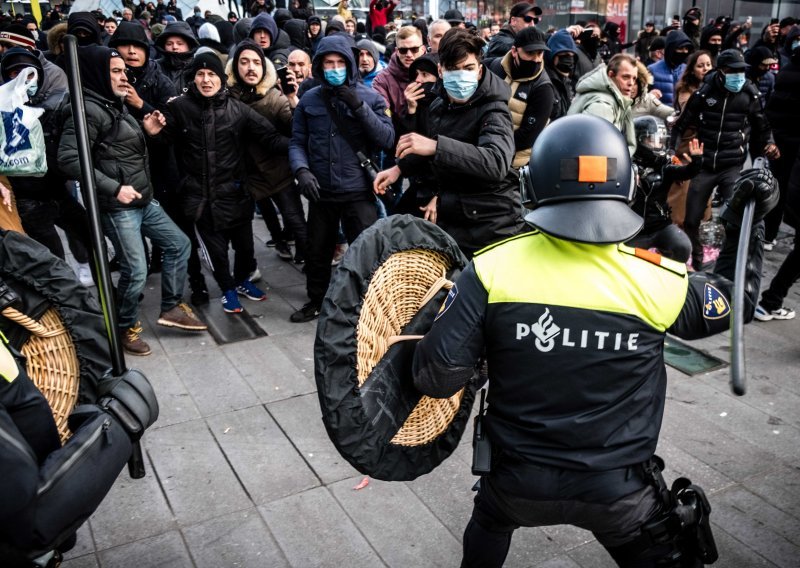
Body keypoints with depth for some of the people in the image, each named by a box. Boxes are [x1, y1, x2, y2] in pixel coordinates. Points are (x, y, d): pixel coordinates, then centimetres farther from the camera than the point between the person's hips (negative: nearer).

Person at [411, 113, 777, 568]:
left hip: (519, 483, 1)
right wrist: (747, 219, 16)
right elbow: (734, 300, 7)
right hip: (618, 494, -1)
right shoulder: (659, 282, -15)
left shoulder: (492, 269, -19)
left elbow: (438, 377, -18)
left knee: (491, 515, 35)